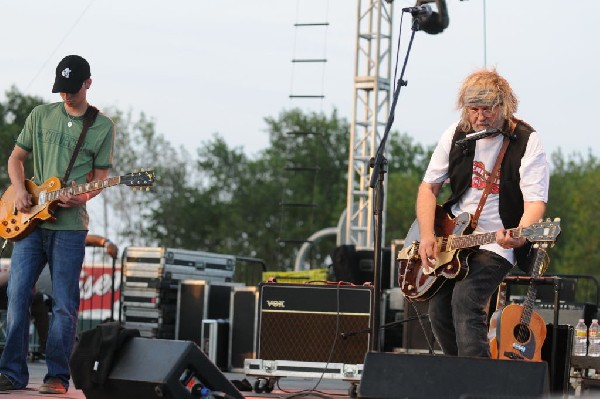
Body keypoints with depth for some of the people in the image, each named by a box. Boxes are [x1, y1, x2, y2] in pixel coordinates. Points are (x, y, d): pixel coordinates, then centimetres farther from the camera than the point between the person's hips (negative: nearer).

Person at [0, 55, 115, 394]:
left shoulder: (103, 127, 4)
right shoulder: (41, 116, 10)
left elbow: (101, 175, 6)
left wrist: (82, 196, -15)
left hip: (69, 225, -2)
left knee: (65, 305, -2)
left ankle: (58, 376, 4)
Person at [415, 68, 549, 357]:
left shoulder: (526, 142, -10)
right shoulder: (456, 135, 4)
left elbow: (535, 200, -17)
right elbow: (429, 186, 10)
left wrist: (520, 234, -38)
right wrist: (427, 236, -4)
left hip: (497, 243, -5)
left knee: (465, 300, -26)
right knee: (438, 309, -6)